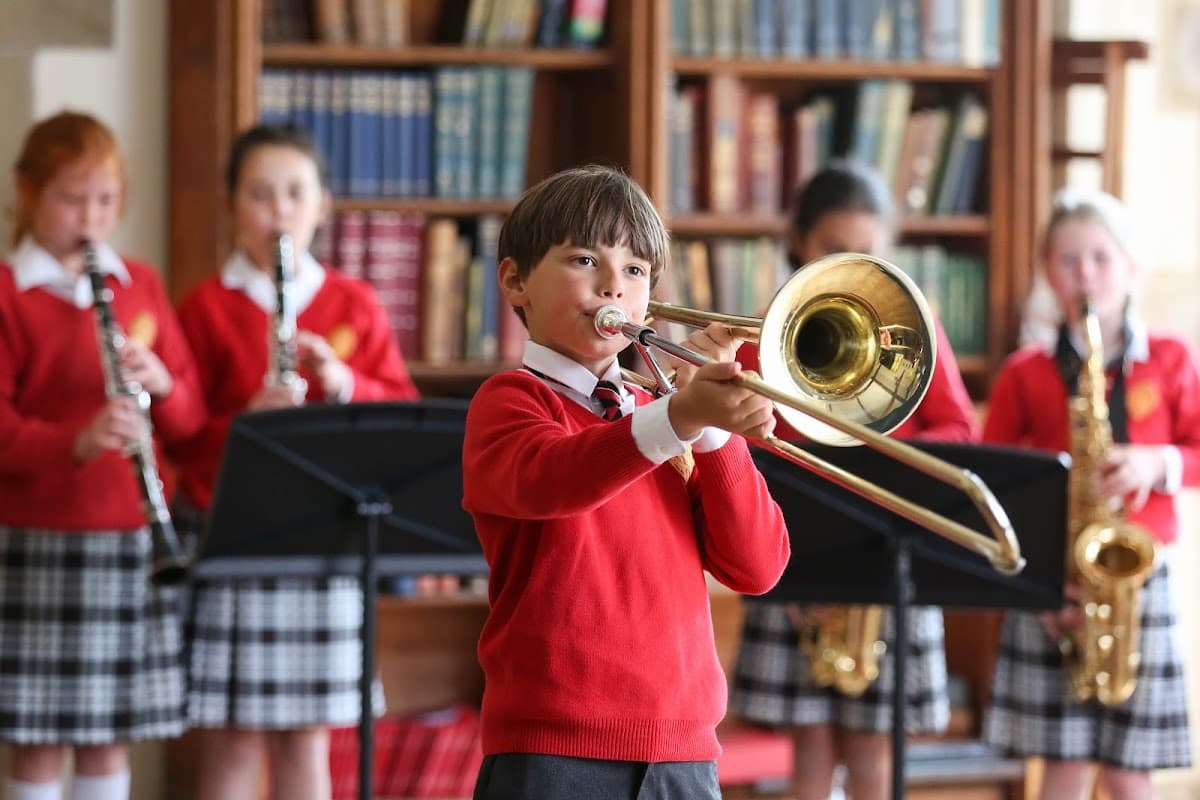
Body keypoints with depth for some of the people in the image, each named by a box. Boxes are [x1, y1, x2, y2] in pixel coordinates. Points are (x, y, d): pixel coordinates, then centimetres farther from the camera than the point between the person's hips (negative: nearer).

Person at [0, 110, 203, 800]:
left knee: (110, 739, 9)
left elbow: (191, 417, 10)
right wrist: (76, 442, -29)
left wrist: (162, 384, -12)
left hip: (132, 537, 4)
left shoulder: (142, 285, 11)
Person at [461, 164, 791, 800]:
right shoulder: (507, 401, 1)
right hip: (551, 748, -5)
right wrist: (681, 417, -41)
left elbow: (756, 568, 7)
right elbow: (542, 478, -26)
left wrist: (714, 426, -6)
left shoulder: (654, 412, 19)